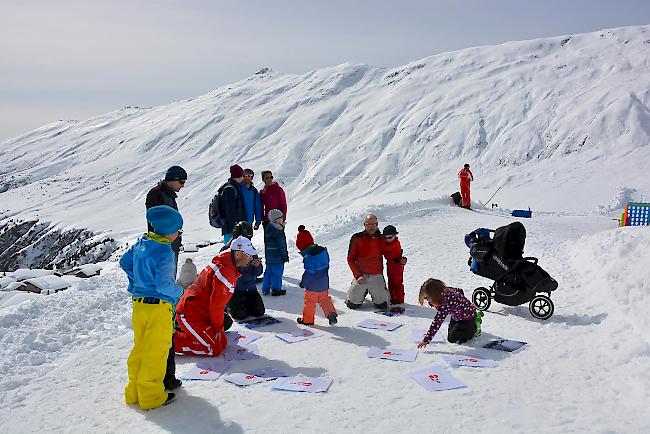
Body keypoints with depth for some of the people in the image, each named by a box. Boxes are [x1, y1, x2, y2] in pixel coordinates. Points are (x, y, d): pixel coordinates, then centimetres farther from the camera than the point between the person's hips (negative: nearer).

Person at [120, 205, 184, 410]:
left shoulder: (141, 243, 5)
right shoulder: (165, 253, -20)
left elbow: (124, 261, 19)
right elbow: (163, 285, -23)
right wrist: (179, 291, -5)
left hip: (138, 303, 8)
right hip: (159, 306, -8)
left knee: (139, 348, 19)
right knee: (155, 352, 5)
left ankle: (134, 392, 29)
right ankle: (151, 397, 15)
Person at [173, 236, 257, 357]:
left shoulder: (223, 264, 10)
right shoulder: (225, 272, -22)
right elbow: (216, 304, -20)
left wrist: (219, 325, 16)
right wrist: (218, 328, -7)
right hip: (190, 315, -10)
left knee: (223, 342, 9)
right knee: (214, 349, -12)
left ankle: (183, 330, 17)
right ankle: (173, 339, -5)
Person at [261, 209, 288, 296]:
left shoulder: (267, 227, 7)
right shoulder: (278, 231, -20)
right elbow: (282, 245, -17)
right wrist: (285, 256, -9)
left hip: (269, 255, 9)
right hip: (277, 257, -9)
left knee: (268, 272, 16)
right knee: (277, 272, 4)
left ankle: (265, 289, 21)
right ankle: (276, 289, 13)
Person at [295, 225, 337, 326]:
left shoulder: (308, 256, -25)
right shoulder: (323, 250, -1)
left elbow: (309, 272, -24)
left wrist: (303, 282, -10)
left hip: (313, 285, -6)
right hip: (324, 283, 7)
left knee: (309, 301, 10)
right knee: (324, 299, 19)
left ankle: (307, 319, 22)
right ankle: (331, 314, 6)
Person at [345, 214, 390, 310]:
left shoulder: (381, 239, 2)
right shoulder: (357, 238, -4)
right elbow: (350, 259, -1)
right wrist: (357, 275, -11)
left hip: (377, 277, 1)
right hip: (361, 276, -1)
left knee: (382, 305, -1)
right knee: (352, 305, 2)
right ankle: (364, 293, 33)